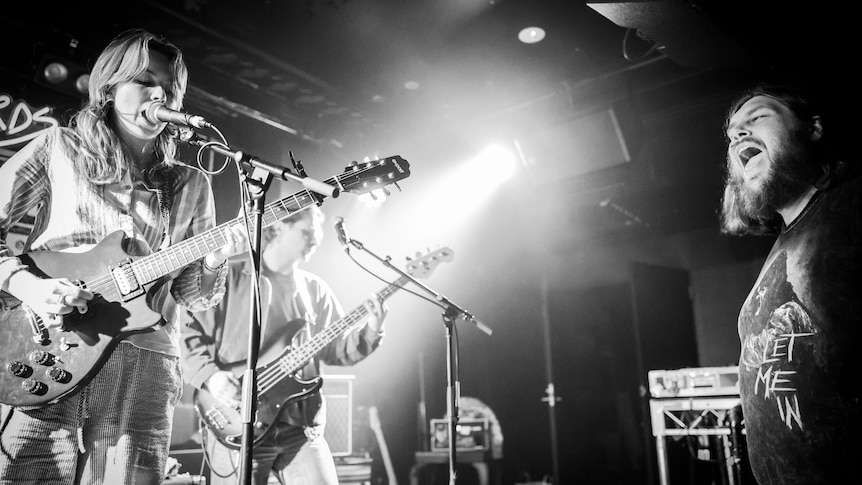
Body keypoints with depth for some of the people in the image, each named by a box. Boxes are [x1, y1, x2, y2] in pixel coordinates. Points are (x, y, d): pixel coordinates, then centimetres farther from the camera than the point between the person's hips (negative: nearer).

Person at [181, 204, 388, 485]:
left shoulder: (315, 290, 13)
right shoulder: (227, 277, 1)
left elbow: (336, 348, 9)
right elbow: (189, 334, -2)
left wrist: (370, 332, -7)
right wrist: (211, 376, -16)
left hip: (300, 426, 3)